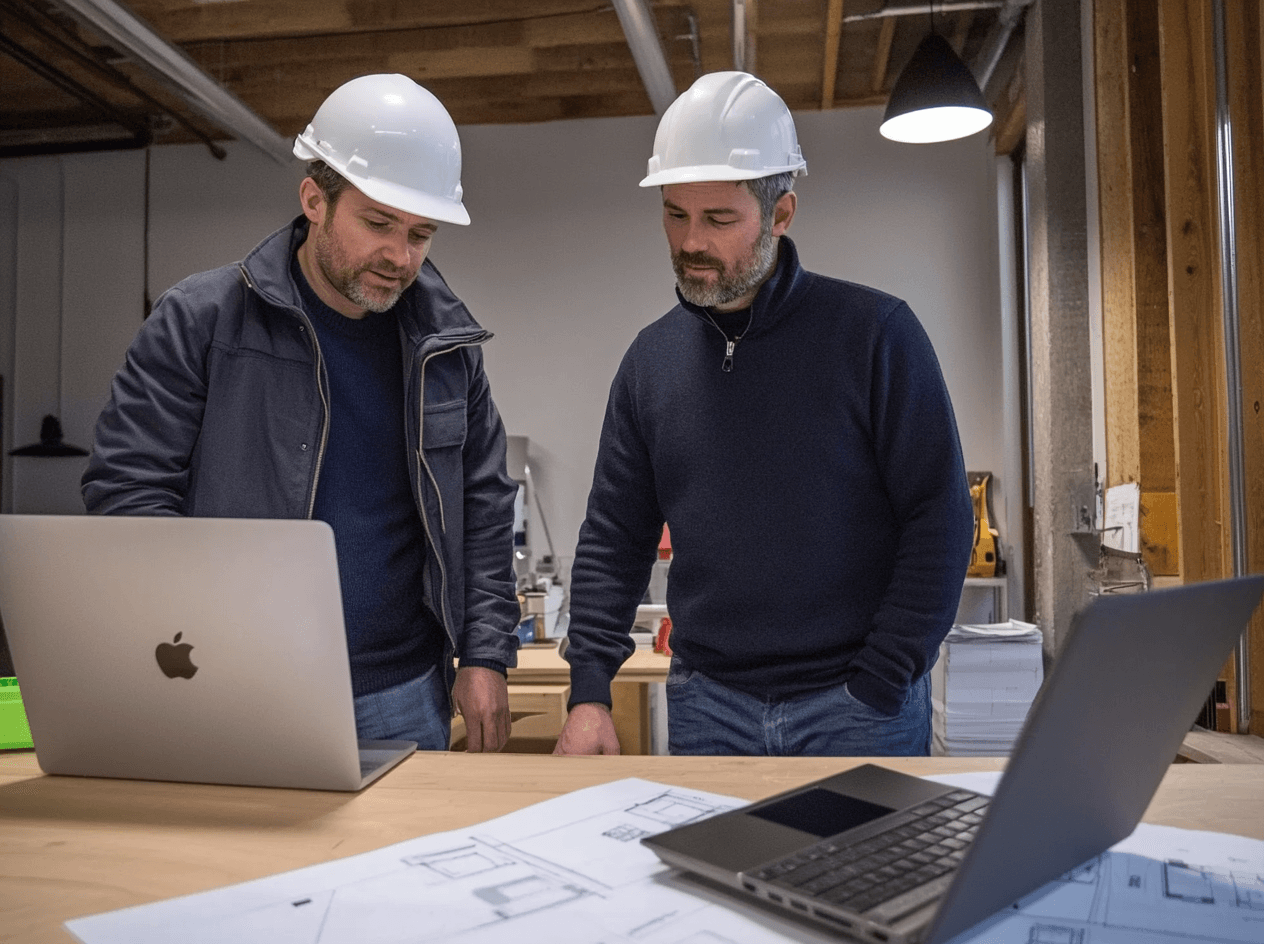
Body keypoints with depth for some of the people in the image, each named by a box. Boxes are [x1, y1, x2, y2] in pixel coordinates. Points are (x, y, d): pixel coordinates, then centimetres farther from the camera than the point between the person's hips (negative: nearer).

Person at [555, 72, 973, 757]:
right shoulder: (652, 358, 3)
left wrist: (877, 688, -13)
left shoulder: (875, 333, -8)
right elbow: (613, 537, 6)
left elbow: (939, 519, -9)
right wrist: (588, 690, -3)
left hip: (858, 707, -3)